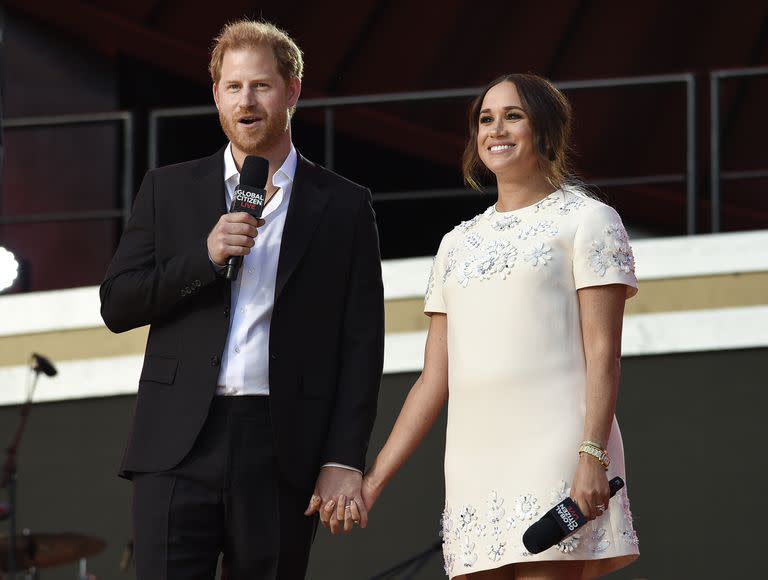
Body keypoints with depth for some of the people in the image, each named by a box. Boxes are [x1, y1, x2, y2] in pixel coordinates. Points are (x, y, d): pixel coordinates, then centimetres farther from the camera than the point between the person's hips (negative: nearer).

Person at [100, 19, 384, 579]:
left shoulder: (344, 206, 8)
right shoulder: (170, 190, 13)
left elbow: (362, 344, 5)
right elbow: (117, 305, 8)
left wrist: (344, 462, -5)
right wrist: (204, 257, -8)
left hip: (282, 453, -1)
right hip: (180, 444, 1)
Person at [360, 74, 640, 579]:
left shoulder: (586, 220, 6)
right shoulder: (459, 243, 21)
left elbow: (602, 353, -4)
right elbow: (435, 380, 19)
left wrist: (592, 455, -16)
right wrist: (375, 479, 11)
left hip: (554, 455, -5)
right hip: (472, 462, 5)